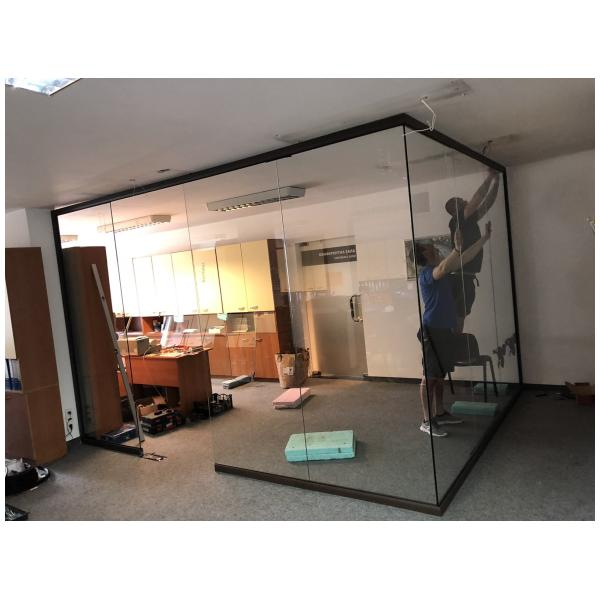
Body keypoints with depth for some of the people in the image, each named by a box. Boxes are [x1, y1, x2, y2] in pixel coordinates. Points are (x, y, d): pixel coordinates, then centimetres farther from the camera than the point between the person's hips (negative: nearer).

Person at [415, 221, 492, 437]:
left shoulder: (442, 268, 14)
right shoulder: (426, 272, -13)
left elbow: (467, 258, 22)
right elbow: (442, 269, -37)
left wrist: (485, 237, 22)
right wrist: (457, 248, -43)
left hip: (446, 330, 9)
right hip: (433, 331, -9)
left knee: (440, 375, 16)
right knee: (429, 376, -4)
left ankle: (440, 413, 27)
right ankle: (427, 421, 2)